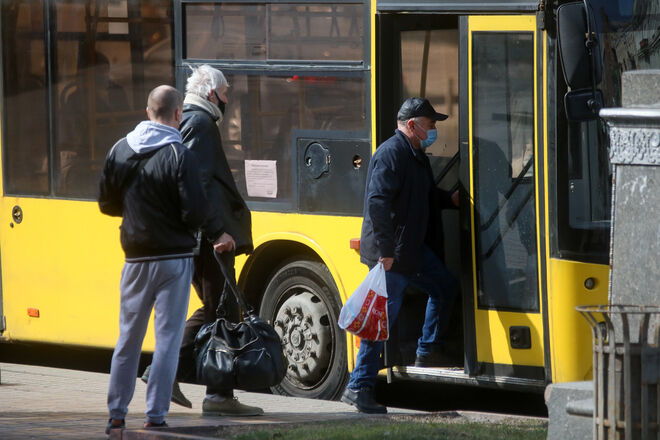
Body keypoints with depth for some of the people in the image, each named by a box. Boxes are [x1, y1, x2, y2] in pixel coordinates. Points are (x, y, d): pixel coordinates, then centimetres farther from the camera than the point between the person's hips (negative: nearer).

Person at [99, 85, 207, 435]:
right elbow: (195, 215, -18)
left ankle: (116, 413, 16)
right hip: (174, 259, -5)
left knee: (128, 337, 14)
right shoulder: (180, 156, -15)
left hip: (136, 259, 5)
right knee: (168, 337, 1)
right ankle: (155, 416, -1)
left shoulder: (119, 151, 2)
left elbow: (107, 204, 9)